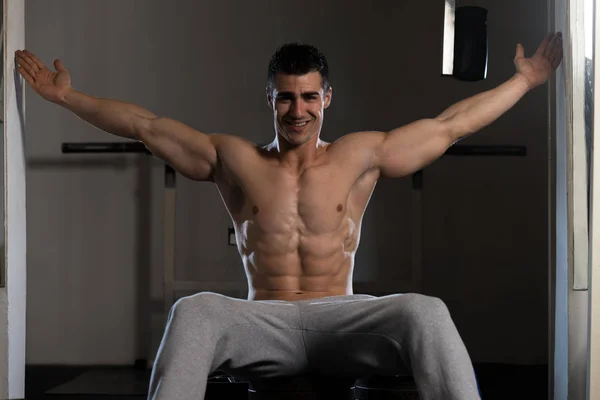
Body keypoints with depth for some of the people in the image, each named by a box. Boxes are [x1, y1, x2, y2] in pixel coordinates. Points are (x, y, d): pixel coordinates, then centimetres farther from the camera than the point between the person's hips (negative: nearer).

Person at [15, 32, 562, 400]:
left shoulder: (361, 156, 13)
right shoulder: (234, 158, 14)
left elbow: (451, 124, 16)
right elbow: (145, 125, 17)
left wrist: (526, 79, 17)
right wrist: (68, 97, 16)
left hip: (339, 320, 0)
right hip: (264, 322, 0)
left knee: (425, 311, -32)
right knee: (193, 312, -34)